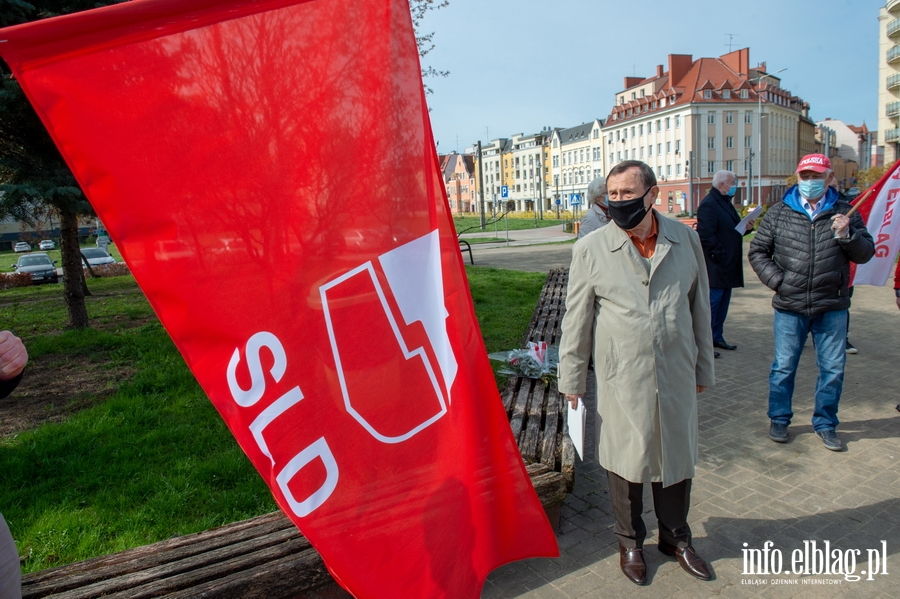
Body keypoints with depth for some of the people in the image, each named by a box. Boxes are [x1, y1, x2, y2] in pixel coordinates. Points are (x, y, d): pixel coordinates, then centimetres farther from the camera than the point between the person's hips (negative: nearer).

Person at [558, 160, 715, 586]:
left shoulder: (686, 240, 1)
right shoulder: (591, 249, -7)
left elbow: (699, 307, 8)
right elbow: (576, 319, -4)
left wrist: (703, 369, 12)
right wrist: (571, 379, -2)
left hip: (677, 376, 3)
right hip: (621, 380, -2)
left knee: (676, 458, 17)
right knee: (626, 461, 12)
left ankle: (676, 538, 42)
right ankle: (630, 542, 37)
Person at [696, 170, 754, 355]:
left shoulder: (726, 202, 19)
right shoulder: (708, 204, -15)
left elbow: (732, 230, 26)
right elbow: (705, 235, -23)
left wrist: (746, 228, 6)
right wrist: (720, 255, -21)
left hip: (728, 266, 10)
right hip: (715, 267, -10)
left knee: (723, 303, 15)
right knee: (712, 303, -6)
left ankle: (717, 337, 24)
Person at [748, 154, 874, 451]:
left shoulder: (844, 213, 5)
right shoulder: (779, 213, 4)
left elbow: (865, 253, 5)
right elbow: (757, 251, 7)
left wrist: (846, 235, -15)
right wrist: (777, 280, -6)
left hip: (832, 308, 1)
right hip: (789, 307, -1)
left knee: (833, 369, 8)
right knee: (783, 366, 8)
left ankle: (825, 424, 25)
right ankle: (779, 419, 25)